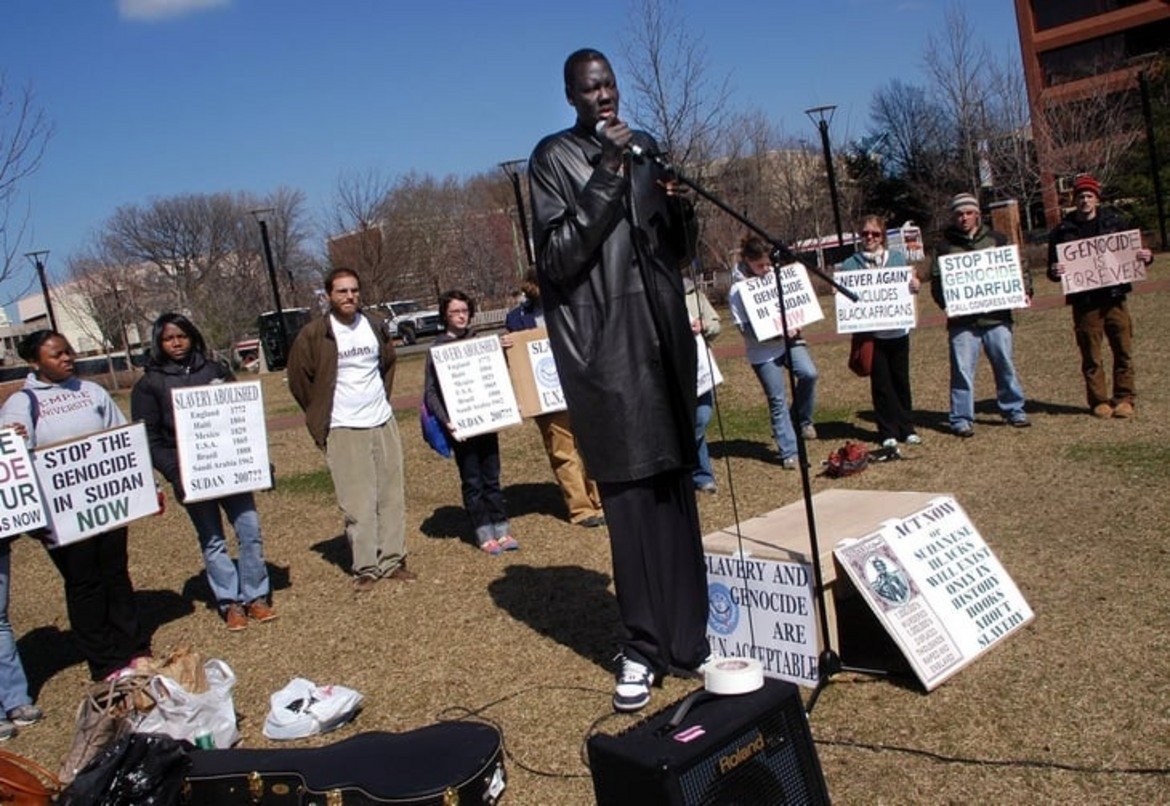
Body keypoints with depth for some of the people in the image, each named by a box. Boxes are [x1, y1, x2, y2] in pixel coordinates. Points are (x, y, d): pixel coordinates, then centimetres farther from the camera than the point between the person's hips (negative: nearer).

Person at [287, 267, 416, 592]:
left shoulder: (377, 325, 5)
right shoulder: (313, 335, -8)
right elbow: (299, 379, 1)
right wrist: (320, 419, 4)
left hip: (384, 423, 5)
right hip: (344, 431, -4)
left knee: (392, 497, 7)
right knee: (358, 504, -4)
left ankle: (393, 561, 16)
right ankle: (365, 568, 7)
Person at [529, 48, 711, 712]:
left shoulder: (644, 147, 15)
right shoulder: (554, 157, -1)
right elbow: (557, 259, -13)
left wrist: (678, 207, -2)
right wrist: (606, 175, -16)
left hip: (663, 333, 6)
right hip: (604, 344, -5)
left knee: (676, 488, 8)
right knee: (629, 495, -5)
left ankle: (687, 638, 18)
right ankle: (643, 648, 7)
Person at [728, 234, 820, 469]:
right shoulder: (738, 290, -8)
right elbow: (744, 328, -11)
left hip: (790, 338, 3)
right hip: (763, 350, -3)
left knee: (808, 373, -22)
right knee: (777, 400, -1)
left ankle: (803, 420, 5)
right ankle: (789, 453, 9)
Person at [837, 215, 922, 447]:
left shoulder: (898, 258, 7)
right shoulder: (850, 264, 2)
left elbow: (911, 282, 10)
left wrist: (915, 285, -12)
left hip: (898, 329, 2)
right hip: (870, 331, -2)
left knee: (901, 379, 9)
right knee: (881, 382, 4)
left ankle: (907, 428, 20)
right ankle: (888, 432, 13)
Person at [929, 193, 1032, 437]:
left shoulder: (997, 239, 12)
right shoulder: (946, 246, 7)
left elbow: (1019, 267, 14)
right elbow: (936, 280, 3)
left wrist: (1025, 291, -2)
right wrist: (947, 303, -13)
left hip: (997, 316, 2)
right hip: (962, 321, -2)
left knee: (1005, 365, 7)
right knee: (962, 369, -3)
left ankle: (1014, 410, 22)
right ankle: (961, 419, 5)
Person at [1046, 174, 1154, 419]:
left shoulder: (1115, 222, 8)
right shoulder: (1062, 231, 5)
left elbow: (1134, 251, 14)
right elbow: (1053, 268, 8)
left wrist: (1146, 257, -7)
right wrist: (1054, 272, -15)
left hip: (1114, 298, 1)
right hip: (1084, 303, -1)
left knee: (1124, 351, 3)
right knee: (1091, 356, 3)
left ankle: (1124, 399, 13)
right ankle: (1099, 401, 13)